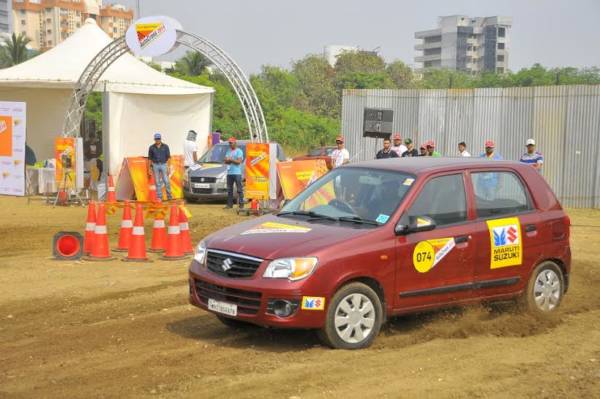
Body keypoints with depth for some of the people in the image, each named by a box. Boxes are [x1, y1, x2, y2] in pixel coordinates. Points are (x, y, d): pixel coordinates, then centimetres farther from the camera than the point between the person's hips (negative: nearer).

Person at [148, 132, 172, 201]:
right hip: (155, 165, 1)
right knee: (157, 182, 2)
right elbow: (150, 158, 7)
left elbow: (168, 157, 0)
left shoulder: (165, 146, -1)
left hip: (163, 165, -1)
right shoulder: (151, 148, 2)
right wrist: (150, 167, 3)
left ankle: (169, 196, 7)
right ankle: (159, 197, 6)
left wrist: (168, 167, -6)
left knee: (166, 181, -6)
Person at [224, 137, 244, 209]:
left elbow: (239, 161, -10)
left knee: (239, 189, -6)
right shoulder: (228, 151, 18)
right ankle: (229, 204, 12)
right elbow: (225, 161, 12)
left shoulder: (239, 151, 0)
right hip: (229, 173, 6)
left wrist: (230, 160, -7)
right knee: (229, 189, 7)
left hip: (237, 173, -6)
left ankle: (241, 204, -5)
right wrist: (228, 160, -9)